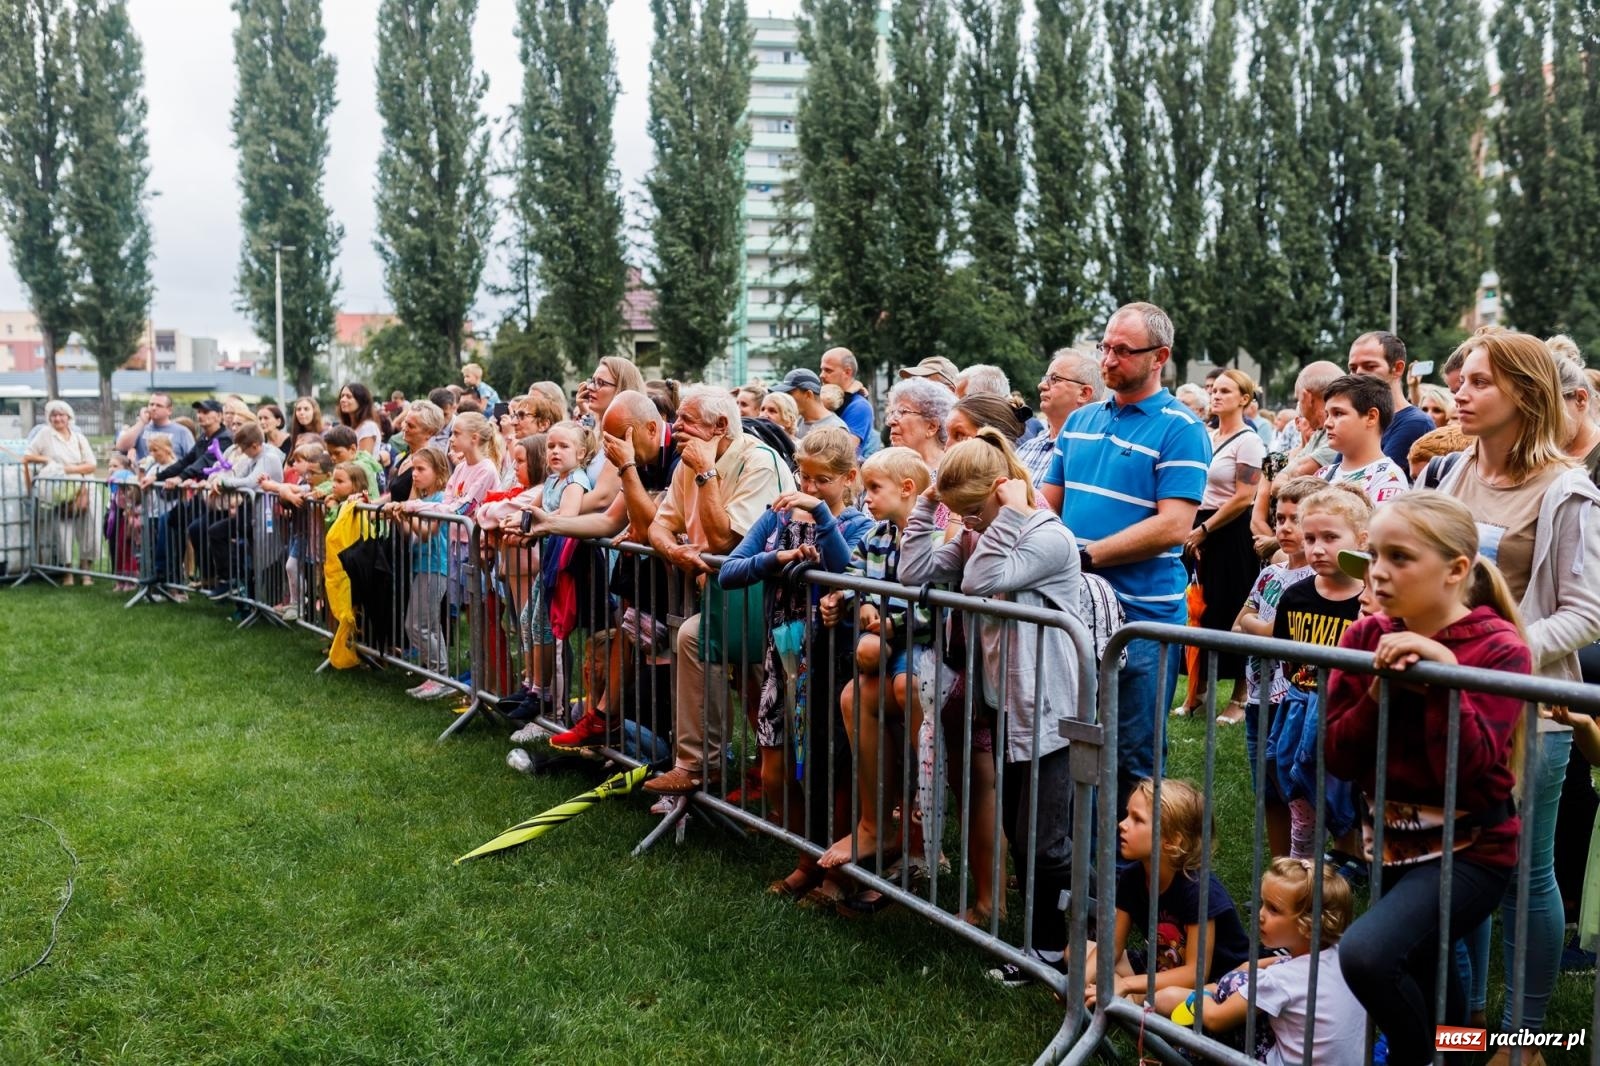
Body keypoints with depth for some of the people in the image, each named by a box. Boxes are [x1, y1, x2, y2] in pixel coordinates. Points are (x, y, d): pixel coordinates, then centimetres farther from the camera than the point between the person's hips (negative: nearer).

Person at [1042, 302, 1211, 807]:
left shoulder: (1181, 429, -7)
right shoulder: (1080, 420, 13)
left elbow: (1173, 526, -16)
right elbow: (1047, 501, 16)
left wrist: (1085, 556, -19)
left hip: (1142, 617, -6)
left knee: (1131, 761, 5)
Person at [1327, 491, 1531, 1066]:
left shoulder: (1499, 649, -16)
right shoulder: (1367, 636, -2)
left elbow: (1468, 771, -26)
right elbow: (1338, 759, -6)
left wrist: (1445, 672, -32)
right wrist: (1379, 691, -20)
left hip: (1468, 848, -6)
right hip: (1392, 839, 6)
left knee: (1366, 954, -27)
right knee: (1420, 980, 23)